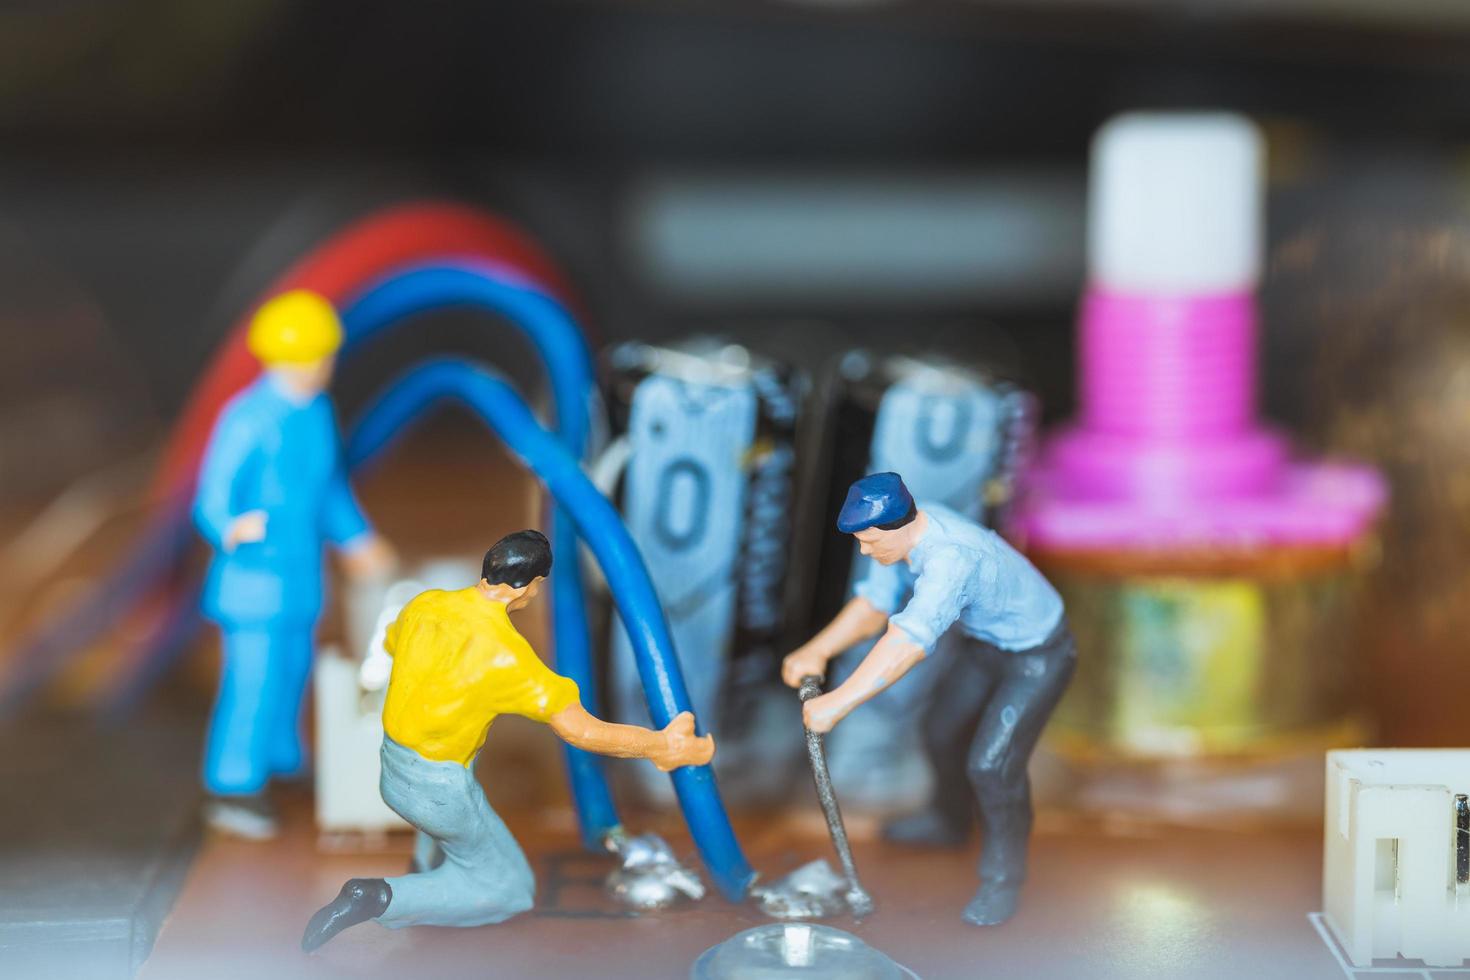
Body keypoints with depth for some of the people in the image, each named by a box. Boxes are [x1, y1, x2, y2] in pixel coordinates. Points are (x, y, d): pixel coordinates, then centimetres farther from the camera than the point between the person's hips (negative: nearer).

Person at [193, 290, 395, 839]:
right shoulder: (248, 418, -20)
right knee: (252, 680, -4)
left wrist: (354, 537, 26)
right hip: (255, 574, -8)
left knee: (291, 667, 19)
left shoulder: (317, 409, 4)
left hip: (300, 569, 8)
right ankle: (231, 792, 8)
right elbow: (213, 498, -21)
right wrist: (232, 531, -42)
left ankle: (280, 760, 37)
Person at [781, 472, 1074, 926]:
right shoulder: (904, 532, -14)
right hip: (981, 644, 9)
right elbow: (875, 604, -3)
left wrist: (837, 703, -52)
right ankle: (950, 820, 51)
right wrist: (816, 652, -17)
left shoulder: (951, 558, -42)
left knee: (991, 765, -14)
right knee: (943, 730, 22)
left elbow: (908, 644, -50)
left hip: (1035, 658, -9)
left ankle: (1003, 878, 9)